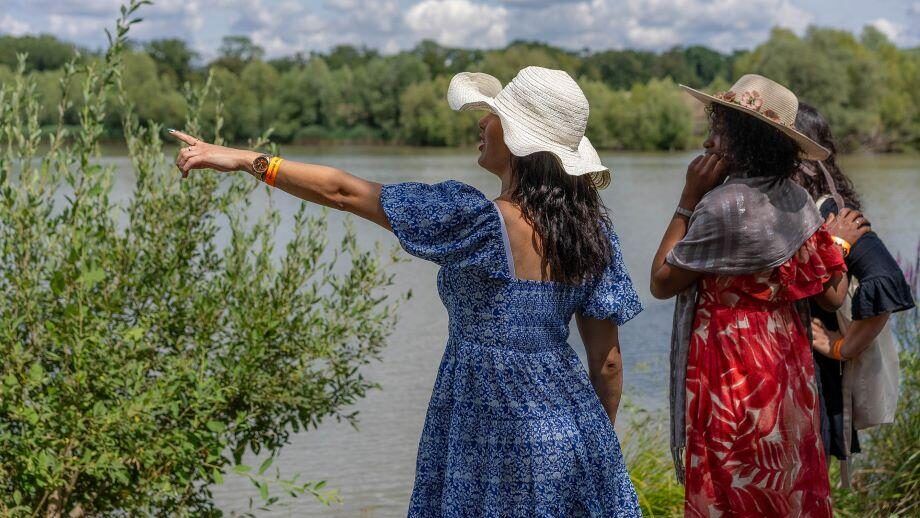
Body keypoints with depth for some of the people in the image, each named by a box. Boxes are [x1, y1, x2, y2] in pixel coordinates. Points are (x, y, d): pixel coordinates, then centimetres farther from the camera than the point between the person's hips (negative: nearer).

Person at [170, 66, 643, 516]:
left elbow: (344, 193, -10)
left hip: (501, 444, -5)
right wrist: (596, 443, 18)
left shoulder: (476, 220, -18)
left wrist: (246, 160, 0)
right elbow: (607, 362, 4)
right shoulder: (591, 229, -1)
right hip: (574, 435, 6)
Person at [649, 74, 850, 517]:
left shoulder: (725, 204, -20)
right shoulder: (797, 199, 3)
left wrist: (689, 198, -9)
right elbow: (833, 293, 5)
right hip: (787, 370, 8)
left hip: (732, 378, -8)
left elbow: (661, 283, -11)